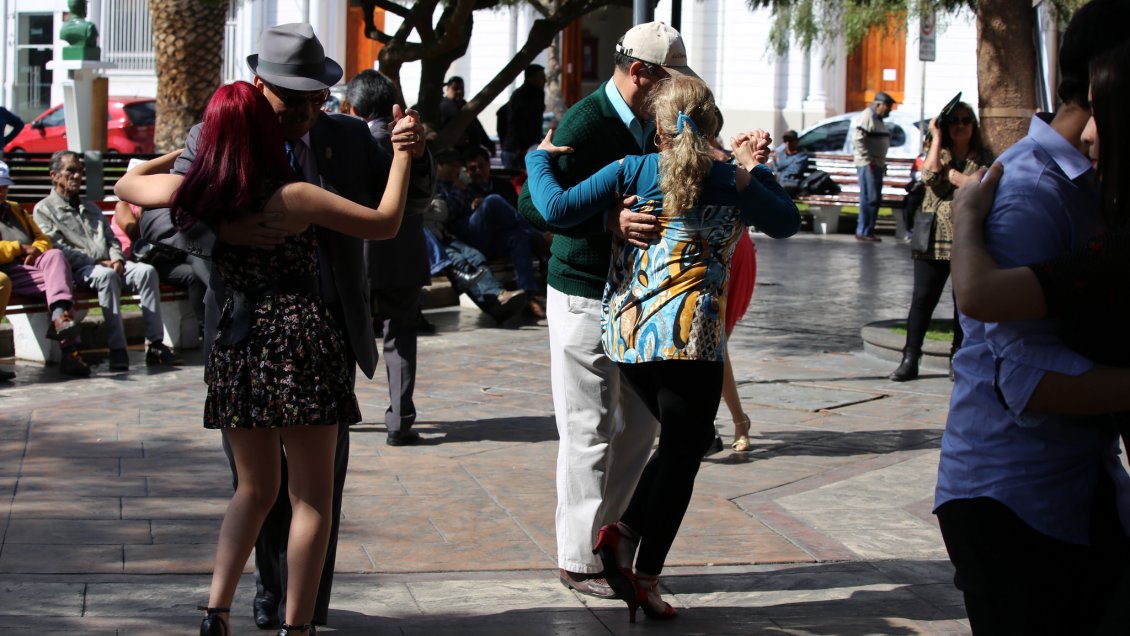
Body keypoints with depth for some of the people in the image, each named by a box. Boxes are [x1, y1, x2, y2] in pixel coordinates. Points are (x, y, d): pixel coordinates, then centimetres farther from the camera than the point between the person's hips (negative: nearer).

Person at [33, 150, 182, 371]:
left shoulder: (90, 208, 32)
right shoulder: (44, 209, 9)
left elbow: (111, 238, 24)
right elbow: (56, 249, -6)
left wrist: (117, 259, -1)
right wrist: (97, 263, -13)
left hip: (107, 264, 6)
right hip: (77, 270, -6)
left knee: (146, 271, -23)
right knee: (107, 276, -39)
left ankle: (155, 345, -29)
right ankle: (117, 349, -41)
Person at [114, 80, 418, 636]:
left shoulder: (187, 193, 0)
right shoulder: (291, 198, -13)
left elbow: (126, 184, 21)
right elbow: (385, 222, -6)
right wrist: (401, 152, 5)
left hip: (236, 343, 5)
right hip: (301, 341, -5)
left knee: (254, 488, 20)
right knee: (312, 499, 4)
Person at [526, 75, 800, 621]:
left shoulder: (631, 171, 1)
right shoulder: (730, 181, -1)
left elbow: (557, 209, -4)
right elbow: (787, 223, 16)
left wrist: (538, 160, 12)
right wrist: (753, 172, 24)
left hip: (625, 332, 4)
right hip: (689, 336, -4)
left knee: (687, 440, 23)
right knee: (681, 454, 8)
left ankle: (625, 533, 7)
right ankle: (646, 576, 5)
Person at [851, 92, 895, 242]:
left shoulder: (878, 119, 20)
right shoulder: (867, 116, -11)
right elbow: (857, 140, -19)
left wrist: (882, 163, 20)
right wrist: (868, 160, -20)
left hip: (876, 164, 10)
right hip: (868, 165, -10)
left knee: (875, 198, 10)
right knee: (870, 198, -11)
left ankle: (864, 231, 13)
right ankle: (864, 232, -9)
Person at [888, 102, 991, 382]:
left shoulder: (983, 158, 8)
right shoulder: (938, 153, 11)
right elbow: (929, 177, -10)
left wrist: (955, 176, -8)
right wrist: (937, 137, -5)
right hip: (934, 239, 0)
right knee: (923, 298, -3)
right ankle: (910, 359, -1)